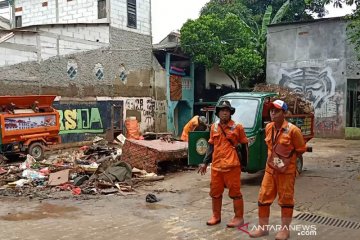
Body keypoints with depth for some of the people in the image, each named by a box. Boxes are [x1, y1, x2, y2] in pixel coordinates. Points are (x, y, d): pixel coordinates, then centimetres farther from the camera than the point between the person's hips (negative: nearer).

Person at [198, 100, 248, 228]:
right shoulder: (214, 127, 9)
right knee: (215, 192, 14)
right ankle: (216, 216, 29)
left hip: (231, 165, -5)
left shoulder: (237, 127, -3)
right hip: (216, 165, 5)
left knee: (235, 192, 3)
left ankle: (239, 218, 17)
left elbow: (245, 146, 3)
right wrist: (205, 162, 13)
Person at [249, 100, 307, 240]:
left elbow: (301, 149, -5)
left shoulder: (292, 130, -15)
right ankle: (263, 228, 22)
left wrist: (288, 159, -6)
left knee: (286, 200, 5)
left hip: (286, 171, -6)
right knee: (263, 198, 8)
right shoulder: (268, 128, 4)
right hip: (270, 169, 6)